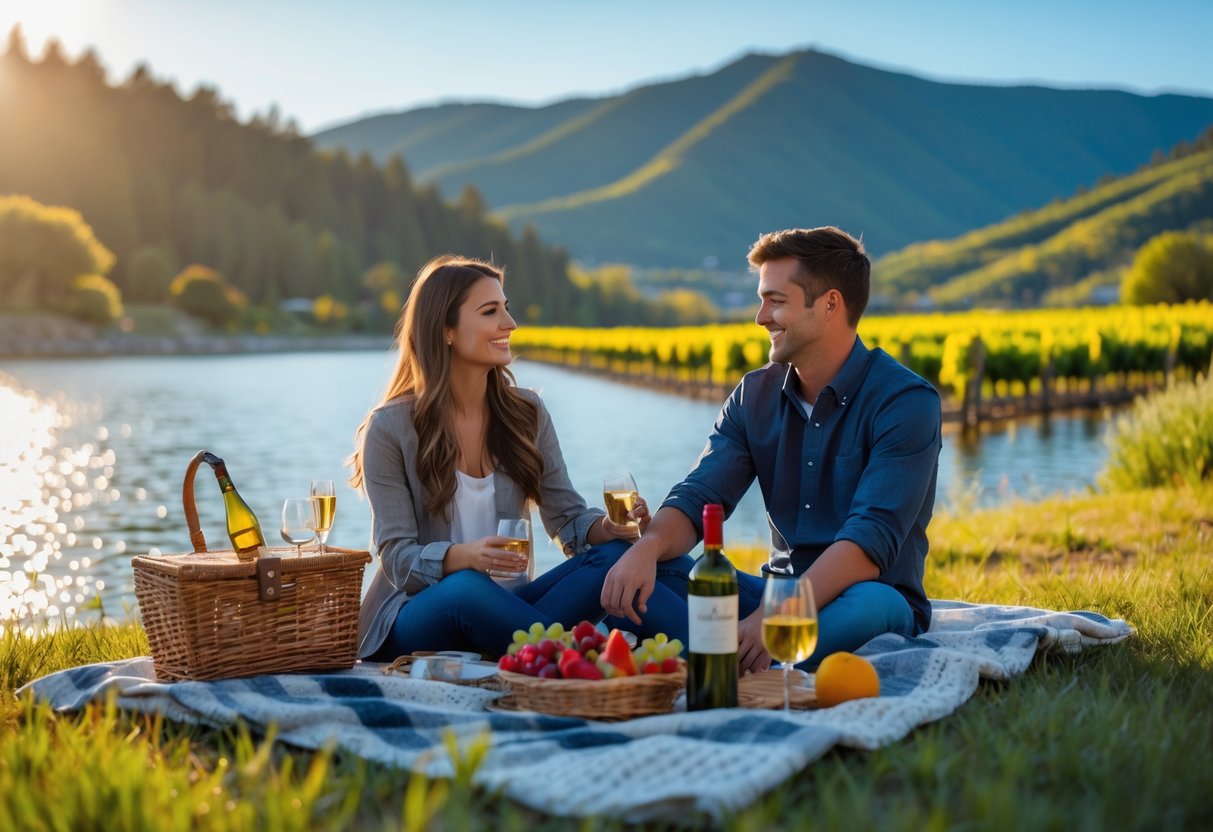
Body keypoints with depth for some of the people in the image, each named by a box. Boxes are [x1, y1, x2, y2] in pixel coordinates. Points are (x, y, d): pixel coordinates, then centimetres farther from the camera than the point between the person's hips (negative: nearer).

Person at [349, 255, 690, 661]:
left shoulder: (526, 412, 6)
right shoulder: (389, 428, -7)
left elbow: (567, 517, 5)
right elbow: (397, 558, -11)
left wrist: (606, 526, -18)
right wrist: (464, 556, -32)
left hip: (500, 607, 4)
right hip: (415, 618, -4)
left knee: (614, 554, -22)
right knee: (467, 589, -39)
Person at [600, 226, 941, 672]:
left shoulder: (906, 402, -13)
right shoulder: (754, 396, 6)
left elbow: (872, 539, -24)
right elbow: (700, 497, -5)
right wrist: (650, 546, -28)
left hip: (874, 606, -5)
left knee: (868, 603, -41)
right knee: (631, 574, -14)